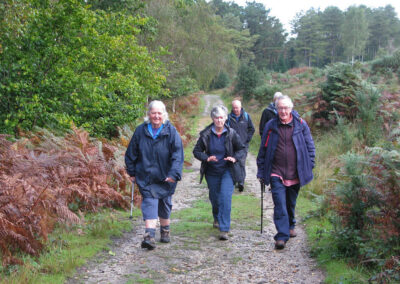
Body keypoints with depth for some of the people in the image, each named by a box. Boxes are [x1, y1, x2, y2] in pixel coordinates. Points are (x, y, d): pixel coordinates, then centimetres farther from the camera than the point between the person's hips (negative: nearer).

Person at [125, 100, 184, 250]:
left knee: (165, 203, 13)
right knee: (149, 202, -12)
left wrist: (174, 174, -21)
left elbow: (178, 154, -13)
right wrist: (132, 173, 7)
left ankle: (165, 230, 33)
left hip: (165, 177, 0)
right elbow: (131, 153, 7)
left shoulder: (171, 131, -8)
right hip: (146, 176, 0)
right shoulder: (141, 131, -3)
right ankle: (149, 235, -19)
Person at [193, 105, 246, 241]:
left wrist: (235, 158, -18)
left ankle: (224, 229, -13)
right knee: (214, 198, 15)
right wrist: (206, 158, -20)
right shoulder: (206, 134, -6)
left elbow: (242, 149, 2)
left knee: (225, 198, -16)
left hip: (227, 171, -2)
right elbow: (196, 151, -1)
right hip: (212, 172, 2)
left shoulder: (231, 134, -7)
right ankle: (217, 218, 47)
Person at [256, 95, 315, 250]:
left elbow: (310, 147, 6)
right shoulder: (271, 126, 1)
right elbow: (263, 149, 7)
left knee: (291, 203, 17)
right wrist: (261, 171, 5)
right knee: (280, 205, -10)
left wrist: (309, 167, 1)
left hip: (295, 173, 1)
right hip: (276, 173, -1)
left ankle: (290, 226, 41)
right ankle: (282, 236, -10)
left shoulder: (301, 125, -1)